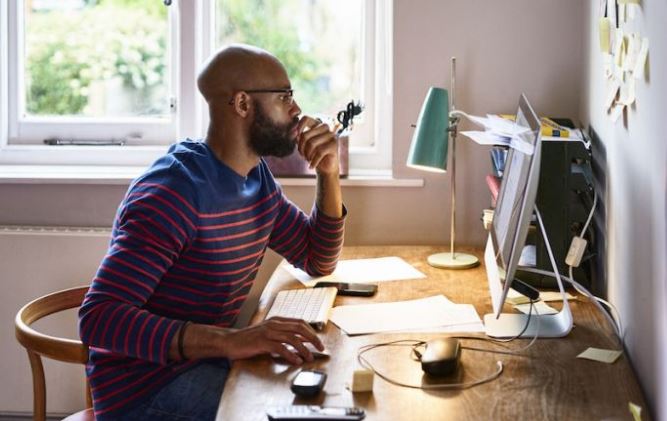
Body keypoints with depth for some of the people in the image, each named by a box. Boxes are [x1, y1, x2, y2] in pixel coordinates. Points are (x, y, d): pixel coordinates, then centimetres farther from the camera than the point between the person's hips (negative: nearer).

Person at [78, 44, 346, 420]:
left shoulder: (257, 177, 5)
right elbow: (99, 318, -30)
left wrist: (329, 175, 0)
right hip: (144, 386, -9)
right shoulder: (174, 190, -23)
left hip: (204, 362, 9)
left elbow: (319, 262, 16)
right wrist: (228, 341, -40)